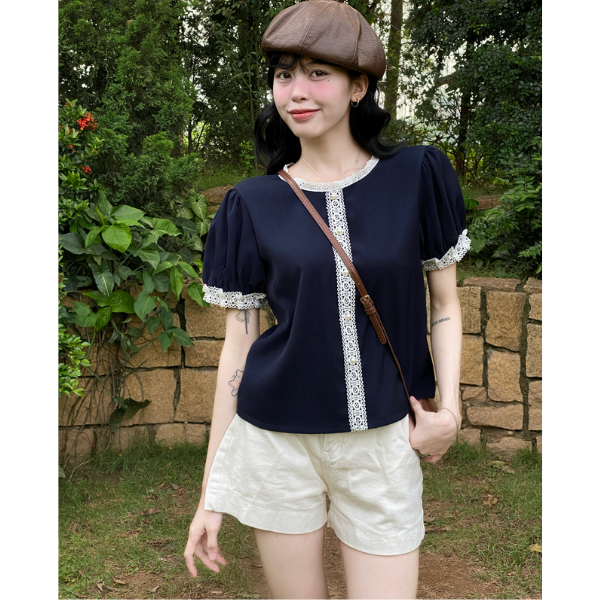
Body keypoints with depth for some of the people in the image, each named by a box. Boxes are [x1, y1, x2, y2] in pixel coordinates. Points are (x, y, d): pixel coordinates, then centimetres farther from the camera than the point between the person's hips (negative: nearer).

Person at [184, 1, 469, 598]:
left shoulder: (418, 176, -1)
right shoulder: (251, 205, -1)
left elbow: (444, 304, 7)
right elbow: (237, 347, 2)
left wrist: (448, 410, -9)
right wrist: (212, 494, 4)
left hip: (383, 443, 0)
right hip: (277, 441, 0)